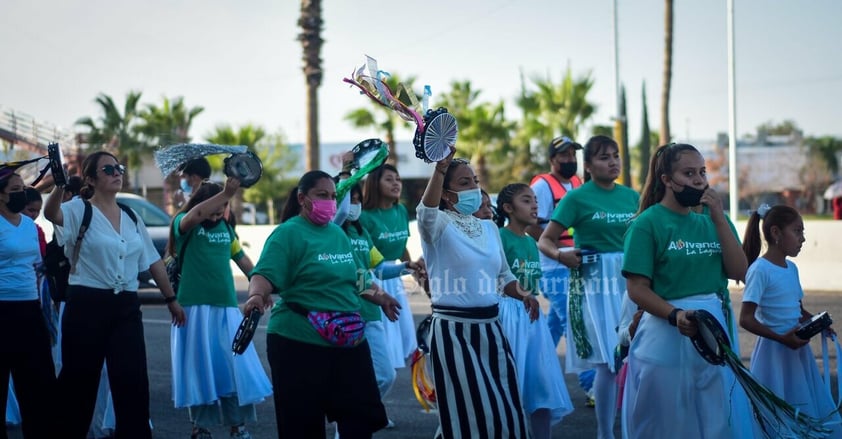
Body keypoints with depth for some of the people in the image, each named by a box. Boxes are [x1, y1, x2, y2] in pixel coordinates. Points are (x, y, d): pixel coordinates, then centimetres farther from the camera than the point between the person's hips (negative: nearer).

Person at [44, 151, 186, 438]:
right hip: (86, 306, -4)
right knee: (79, 381, 4)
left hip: (126, 308, 4)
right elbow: (51, 214, -29)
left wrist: (171, 299, 21)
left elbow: (153, 262, 20)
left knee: (133, 381, 0)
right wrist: (61, 186, -48)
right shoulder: (79, 210, -5)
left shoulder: (131, 217, 13)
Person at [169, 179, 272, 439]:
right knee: (200, 370, -1)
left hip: (227, 308, 5)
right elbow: (194, 216, -28)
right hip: (196, 308, -5)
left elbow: (242, 259, 22)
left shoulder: (225, 228, 12)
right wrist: (227, 193, -38)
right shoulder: (183, 224, -5)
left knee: (236, 368, 1)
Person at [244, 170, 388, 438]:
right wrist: (256, 294, -41)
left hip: (348, 340, 7)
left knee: (360, 415, 8)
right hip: (299, 344, -7)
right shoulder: (288, 233, -9)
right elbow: (265, 274, -23)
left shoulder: (337, 232, 12)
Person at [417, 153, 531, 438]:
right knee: (470, 414, -2)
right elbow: (426, 209, -31)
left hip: (489, 327, 6)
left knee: (505, 410, 10)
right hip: (453, 330, -6)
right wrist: (440, 169, -47)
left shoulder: (489, 228, 11)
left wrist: (522, 295, -1)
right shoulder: (438, 225, -8)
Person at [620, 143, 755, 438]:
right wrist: (675, 315, -26)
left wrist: (719, 219, -6)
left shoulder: (711, 221, 8)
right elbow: (637, 289, -12)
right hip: (666, 334, -5)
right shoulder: (648, 223, -8)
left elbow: (738, 272, 0)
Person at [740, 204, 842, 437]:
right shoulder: (760, 270, -15)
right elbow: (746, 319, -19)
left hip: (798, 349, 8)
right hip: (774, 352, -8)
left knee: (806, 412, 11)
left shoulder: (792, 268, 8)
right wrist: (781, 338, -24)